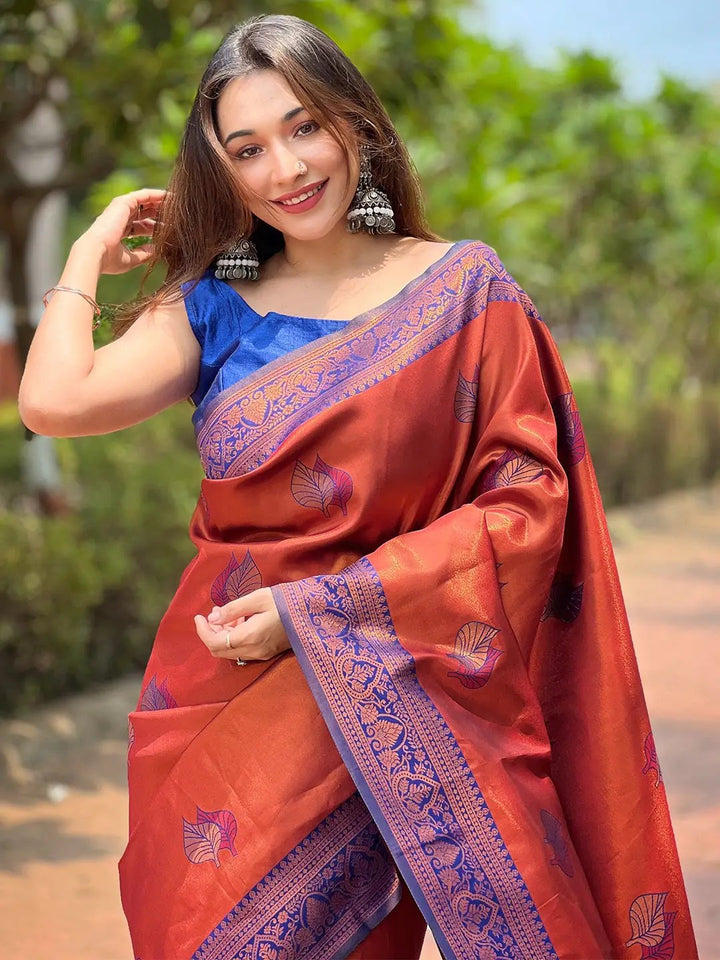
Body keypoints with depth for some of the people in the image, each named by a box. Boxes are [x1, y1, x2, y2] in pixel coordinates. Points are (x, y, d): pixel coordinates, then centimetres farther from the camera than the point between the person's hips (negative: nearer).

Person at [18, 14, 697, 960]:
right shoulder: (213, 308, 5)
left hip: (381, 696, -2)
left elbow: (526, 504, -7)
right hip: (220, 695, 3)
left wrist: (314, 610, -12)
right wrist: (93, 251, 4)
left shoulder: (463, 286, -1)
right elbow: (55, 401, -11)